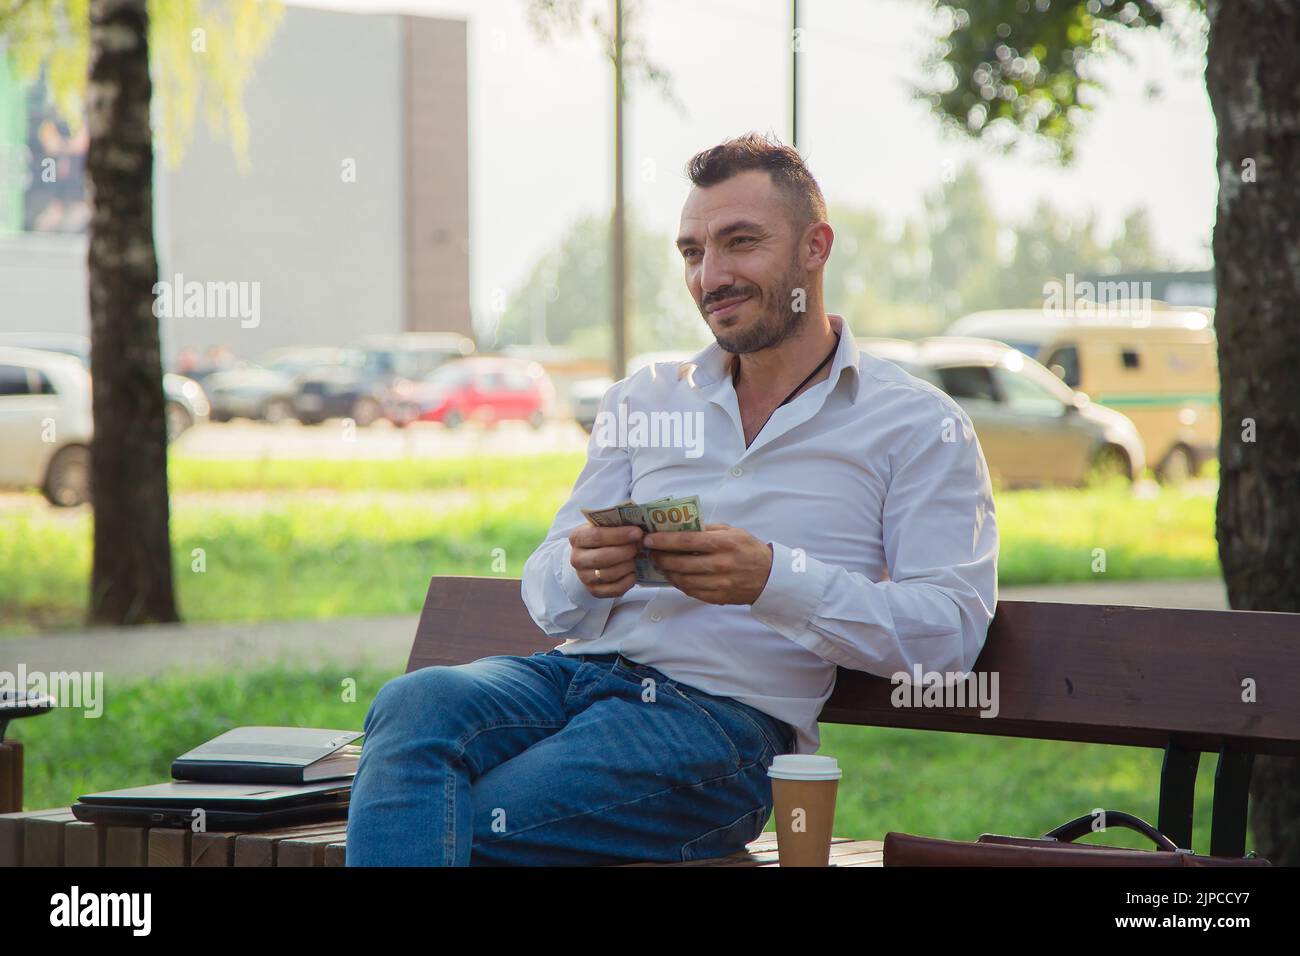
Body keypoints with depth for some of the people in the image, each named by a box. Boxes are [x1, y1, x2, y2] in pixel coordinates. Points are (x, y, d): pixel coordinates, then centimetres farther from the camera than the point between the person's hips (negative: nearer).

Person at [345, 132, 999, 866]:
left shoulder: (919, 427, 9)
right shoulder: (642, 399, 23)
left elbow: (951, 631, -4)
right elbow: (549, 598, 17)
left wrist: (774, 578, -18)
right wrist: (584, 573, -10)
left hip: (728, 714, -5)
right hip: (578, 670, 5)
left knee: (461, 825, -30)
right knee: (415, 704, -31)